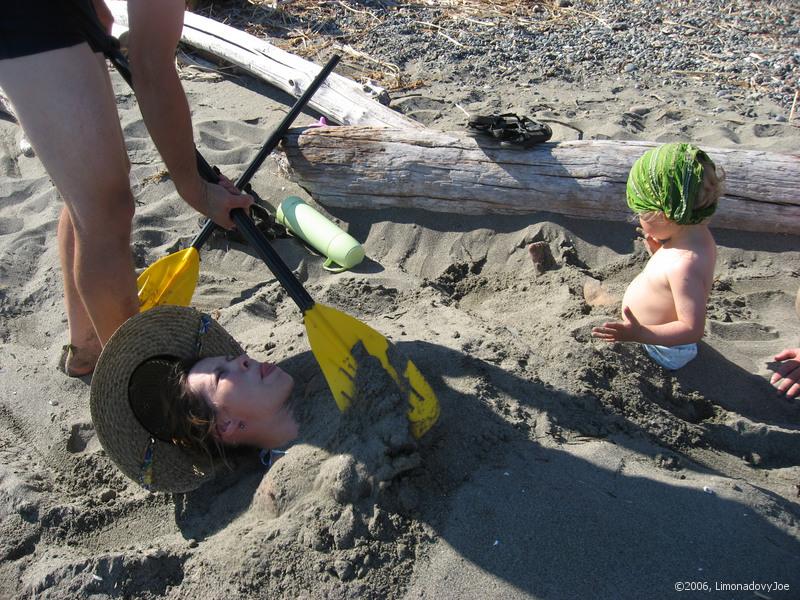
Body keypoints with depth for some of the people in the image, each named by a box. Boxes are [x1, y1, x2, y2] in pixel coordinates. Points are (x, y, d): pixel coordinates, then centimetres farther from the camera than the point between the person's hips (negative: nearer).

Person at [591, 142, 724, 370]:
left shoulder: (685, 265, -36)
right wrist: (657, 250, -1)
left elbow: (693, 329, -35)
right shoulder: (696, 233, -6)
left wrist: (638, 334, -45)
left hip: (662, 351, -10)